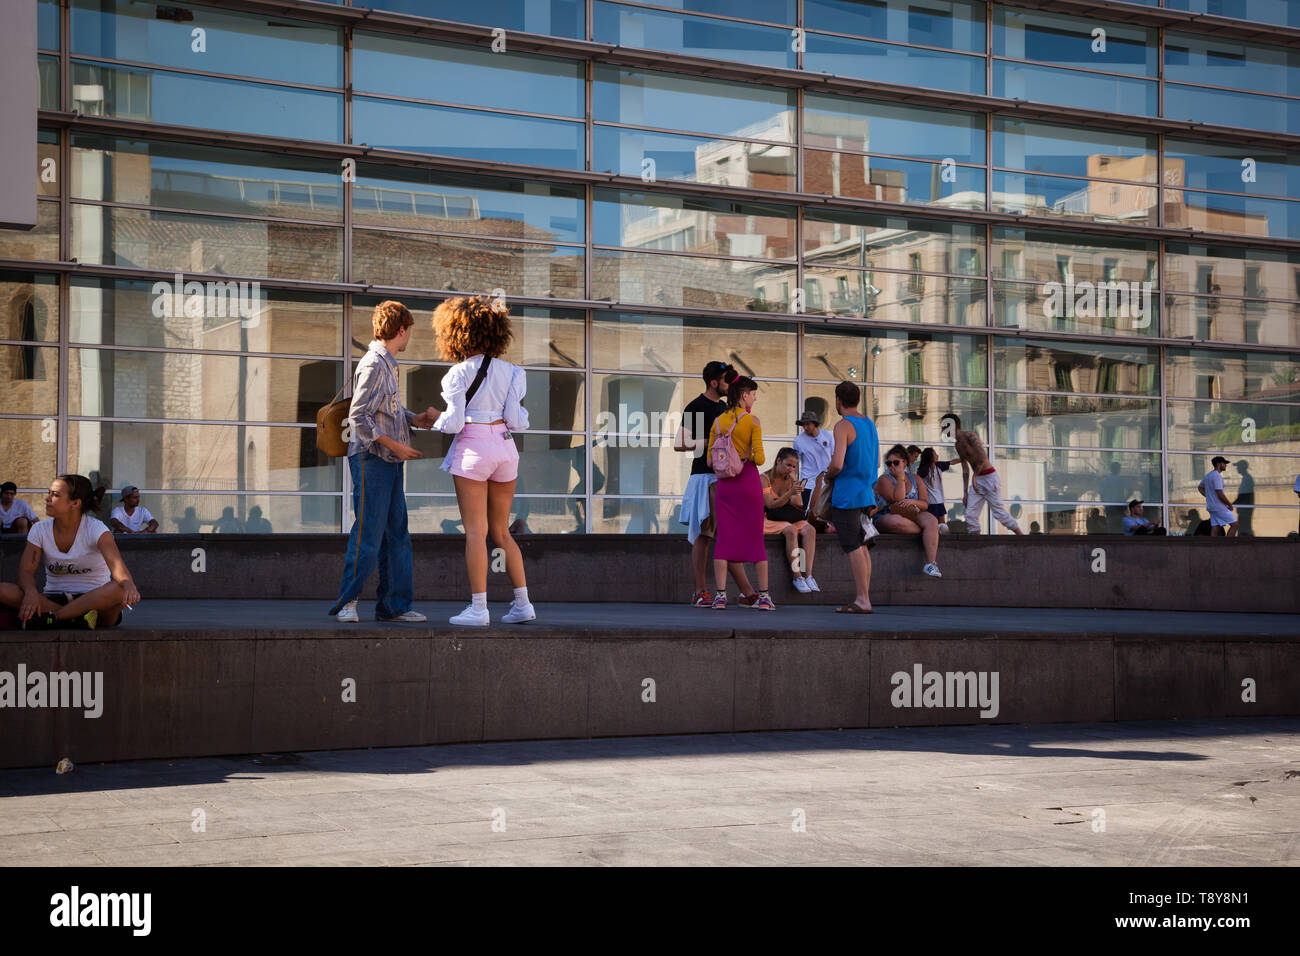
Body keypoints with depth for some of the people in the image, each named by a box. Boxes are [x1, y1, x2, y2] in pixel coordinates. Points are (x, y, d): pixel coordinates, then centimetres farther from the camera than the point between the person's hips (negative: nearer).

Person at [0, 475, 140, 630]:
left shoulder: (95, 529, -9)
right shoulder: (40, 530, 3)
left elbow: (116, 563, -26)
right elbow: (26, 570, -5)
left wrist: (128, 586, -50)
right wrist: (31, 592, -31)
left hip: (93, 599, -3)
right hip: (52, 599, 3)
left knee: (120, 589, -37)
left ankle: (52, 617, -31)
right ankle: (78, 616, -33)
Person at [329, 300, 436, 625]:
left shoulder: (389, 365, 16)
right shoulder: (373, 365, -13)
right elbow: (359, 415, -18)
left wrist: (415, 419, 7)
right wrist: (394, 445, -17)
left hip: (391, 463, 9)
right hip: (371, 459, -9)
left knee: (397, 534, 8)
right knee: (368, 534, -6)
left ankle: (395, 604, 12)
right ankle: (347, 601, 4)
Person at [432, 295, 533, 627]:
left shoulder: (459, 373, -5)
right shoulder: (510, 372, 7)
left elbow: (454, 422, -9)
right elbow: (515, 419, 1)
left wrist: (435, 425, 12)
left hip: (472, 449, -5)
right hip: (505, 447, 5)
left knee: (476, 531, -3)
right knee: (501, 531, 14)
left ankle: (478, 608, -5)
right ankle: (523, 603, 9)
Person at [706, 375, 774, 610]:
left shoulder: (718, 421, 5)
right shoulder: (752, 420, -7)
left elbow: (710, 457, 7)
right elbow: (759, 458, -11)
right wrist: (751, 458, 10)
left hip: (724, 483, 3)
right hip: (748, 480, -3)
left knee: (724, 538, 2)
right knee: (755, 538, 4)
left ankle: (720, 596, -6)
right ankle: (764, 596, 5)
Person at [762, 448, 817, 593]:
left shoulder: (790, 480, 10)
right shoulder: (765, 478, -7)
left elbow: (798, 506, 2)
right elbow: (771, 505, -16)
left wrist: (797, 489, -11)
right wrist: (790, 493, -28)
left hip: (788, 519, 6)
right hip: (767, 520, -6)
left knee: (810, 530, -23)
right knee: (791, 530, -34)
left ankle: (808, 575, -32)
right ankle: (797, 577, -32)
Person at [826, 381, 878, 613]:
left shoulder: (843, 426, -13)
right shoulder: (870, 424, 13)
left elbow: (837, 465, -23)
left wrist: (828, 474, -1)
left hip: (846, 495, -8)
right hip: (866, 492, 8)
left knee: (853, 548, -8)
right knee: (861, 546, 11)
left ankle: (862, 601, -10)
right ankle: (863, 599, 11)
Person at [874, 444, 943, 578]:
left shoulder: (915, 479, 13)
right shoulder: (884, 479, -1)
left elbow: (925, 504, 3)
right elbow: (897, 500, -16)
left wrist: (912, 502, -18)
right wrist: (900, 478, -13)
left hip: (912, 516, 4)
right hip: (886, 518, -4)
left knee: (932, 519, -28)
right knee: (897, 522, -41)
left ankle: (931, 564, -38)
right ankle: (932, 531, -19)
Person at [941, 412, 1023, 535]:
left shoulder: (969, 436, -12)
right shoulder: (958, 445, 14)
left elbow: (983, 456, -24)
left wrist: (974, 477, -21)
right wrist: (965, 492, 14)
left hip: (989, 477, -9)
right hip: (977, 480, 9)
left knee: (999, 512, -9)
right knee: (971, 515, 0)